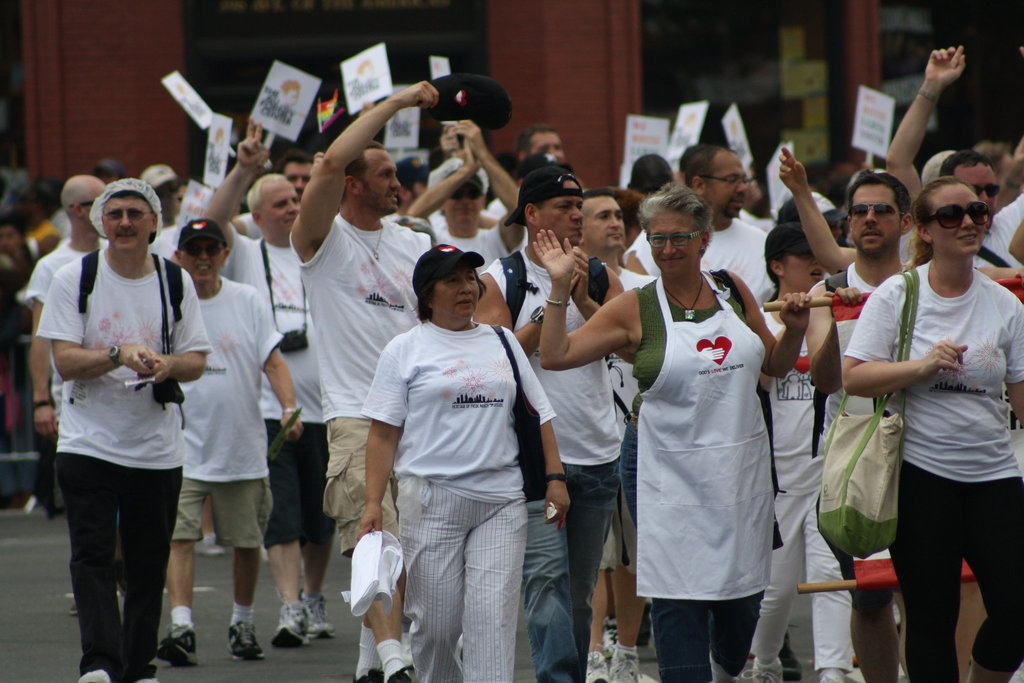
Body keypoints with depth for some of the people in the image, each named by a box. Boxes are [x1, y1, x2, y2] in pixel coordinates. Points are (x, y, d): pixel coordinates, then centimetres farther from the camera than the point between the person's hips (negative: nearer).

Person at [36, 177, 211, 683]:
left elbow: (196, 361, 8)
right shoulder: (74, 279, 0)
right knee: (92, 556, -15)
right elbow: (65, 360, -7)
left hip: (158, 447, 3)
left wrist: (167, 365, -14)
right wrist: (119, 354, -22)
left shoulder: (175, 282, 7)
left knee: (148, 565, 6)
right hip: (88, 445, -2)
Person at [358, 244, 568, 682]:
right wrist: (373, 504, -7)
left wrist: (554, 477, 8)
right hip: (432, 501, -2)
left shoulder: (502, 342, 15)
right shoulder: (405, 350, 5)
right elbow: (383, 433, 1)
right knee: (436, 621, -1)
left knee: (494, 616, -8)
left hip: (501, 499, 2)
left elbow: (538, 414, 18)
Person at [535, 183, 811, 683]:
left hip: (740, 470, 4)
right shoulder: (635, 310, -5)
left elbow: (775, 366, 17)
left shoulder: (732, 291, 5)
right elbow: (555, 356, -8)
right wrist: (560, 287, -15)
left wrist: (794, 331, -2)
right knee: (679, 598, -8)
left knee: (741, 594, 13)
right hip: (668, 474, -4)